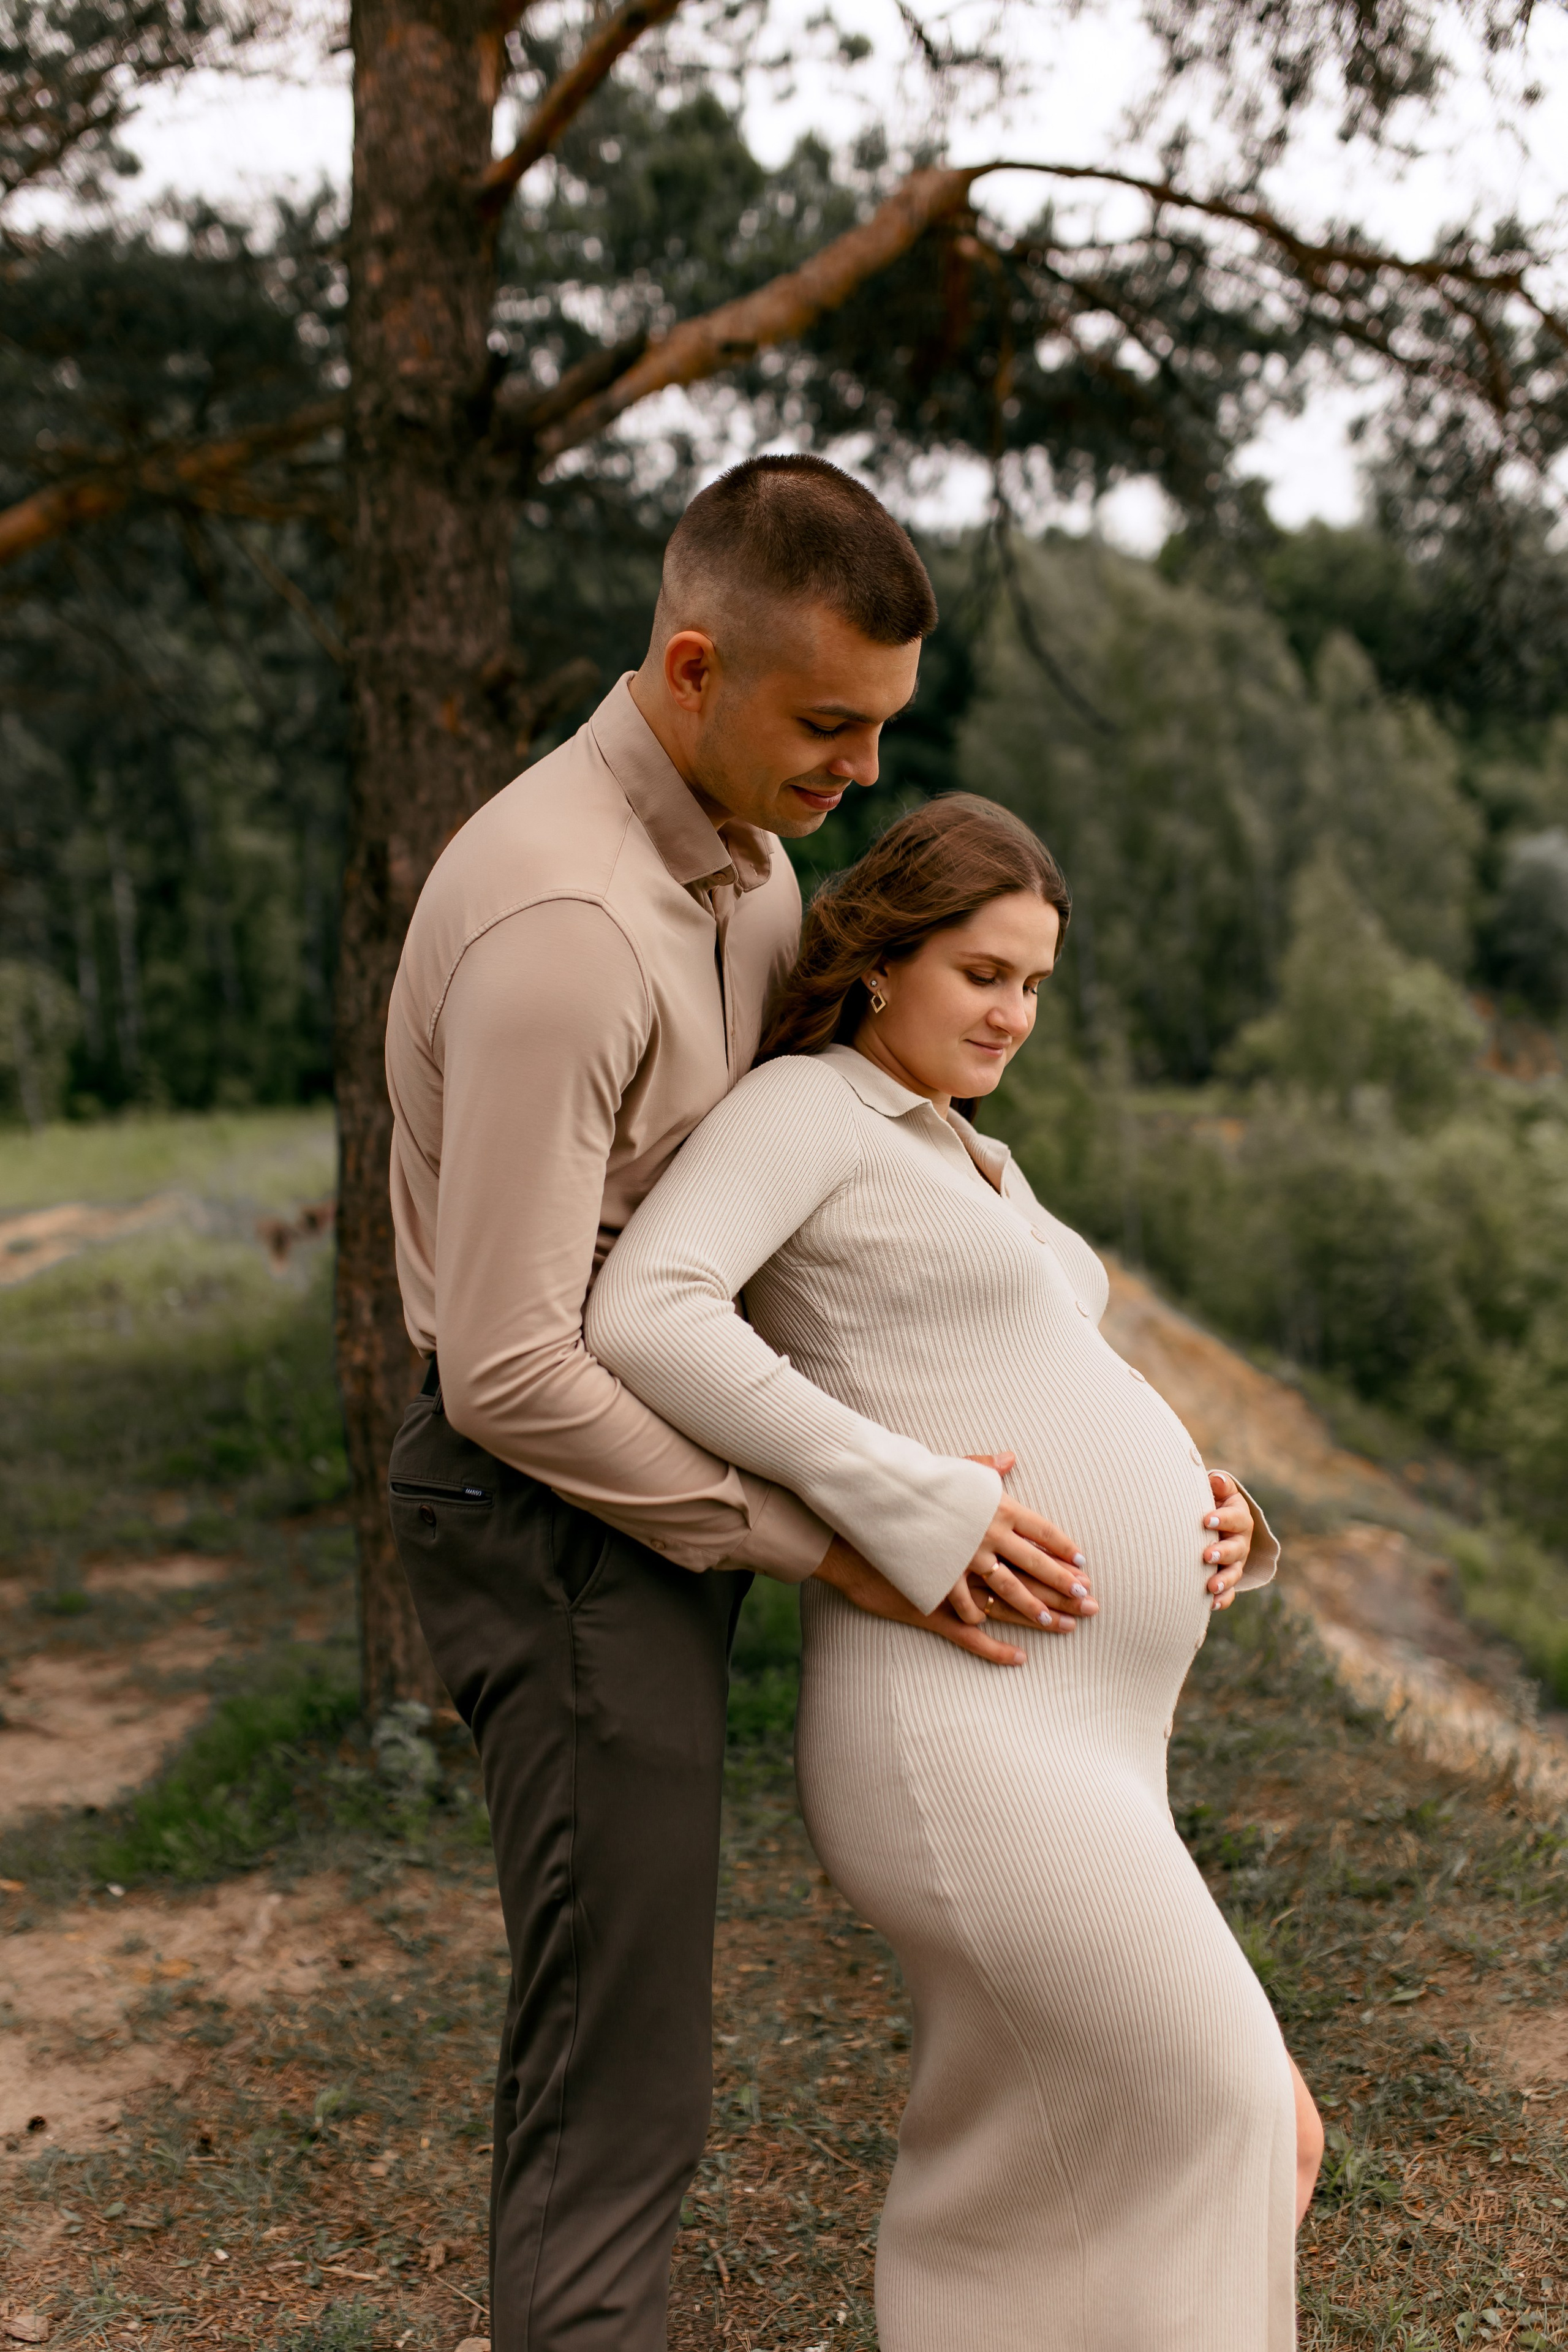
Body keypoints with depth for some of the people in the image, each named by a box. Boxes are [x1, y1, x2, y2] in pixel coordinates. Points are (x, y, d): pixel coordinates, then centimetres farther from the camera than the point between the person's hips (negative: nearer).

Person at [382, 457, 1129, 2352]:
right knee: (620, 2068, -2)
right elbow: (507, 1372, -28)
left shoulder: (740, 853, 6)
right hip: (554, 1513, -10)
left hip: (647, 1492, 10)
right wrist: (826, 1537, -21)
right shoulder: (558, 922, -27)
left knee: (612, 2014, 19)